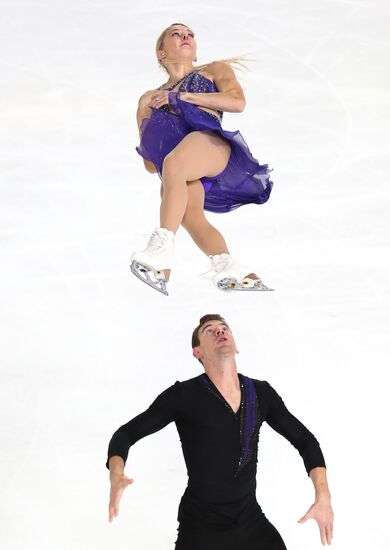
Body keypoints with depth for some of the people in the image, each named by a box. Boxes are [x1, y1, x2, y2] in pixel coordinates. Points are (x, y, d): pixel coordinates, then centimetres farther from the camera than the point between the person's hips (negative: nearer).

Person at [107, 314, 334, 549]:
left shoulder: (261, 393, 0)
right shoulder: (183, 395, -13)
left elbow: (305, 441, 7)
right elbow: (125, 435, -10)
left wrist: (323, 497, -9)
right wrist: (116, 477, -33)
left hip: (252, 521, 4)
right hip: (200, 527, -4)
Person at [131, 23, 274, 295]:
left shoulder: (215, 70, 28)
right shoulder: (150, 99, 36)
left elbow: (237, 101, 4)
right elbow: (150, 165, 33)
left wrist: (181, 96, 2)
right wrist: (148, 142, 12)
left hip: (210, 142, -3)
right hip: (181, 168, 3)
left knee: (172, 164, -39)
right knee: (188, 213, -33)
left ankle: (161, 252, -52)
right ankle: (231, 269, -46)